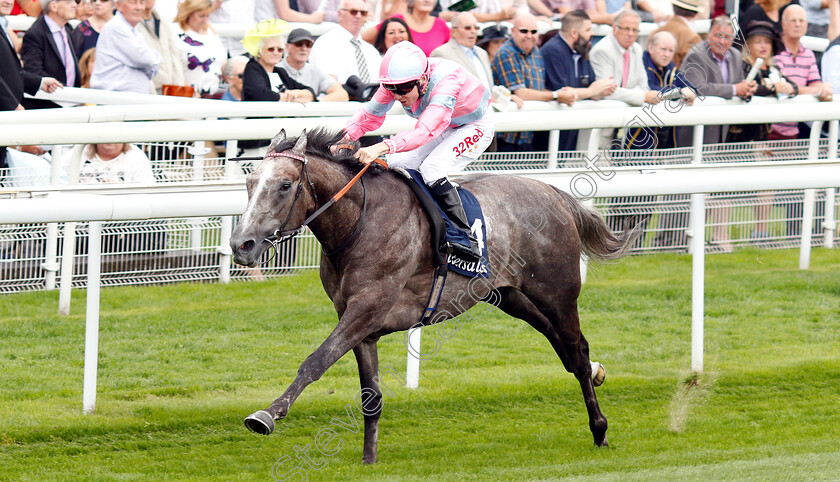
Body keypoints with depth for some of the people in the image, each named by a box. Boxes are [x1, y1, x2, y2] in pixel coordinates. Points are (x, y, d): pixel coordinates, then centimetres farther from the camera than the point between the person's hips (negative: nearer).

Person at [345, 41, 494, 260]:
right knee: (397, 164, -6)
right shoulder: (398, 82, -21)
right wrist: (345, 138, -34)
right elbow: (369, 115, -13)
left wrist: (382, 147, -64)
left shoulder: (446, 83, -41)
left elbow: (425, 132, -52)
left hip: (475, 127, -7)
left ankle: (466, 238, -25)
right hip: (445, 127, 7)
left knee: (431, 168, -28)